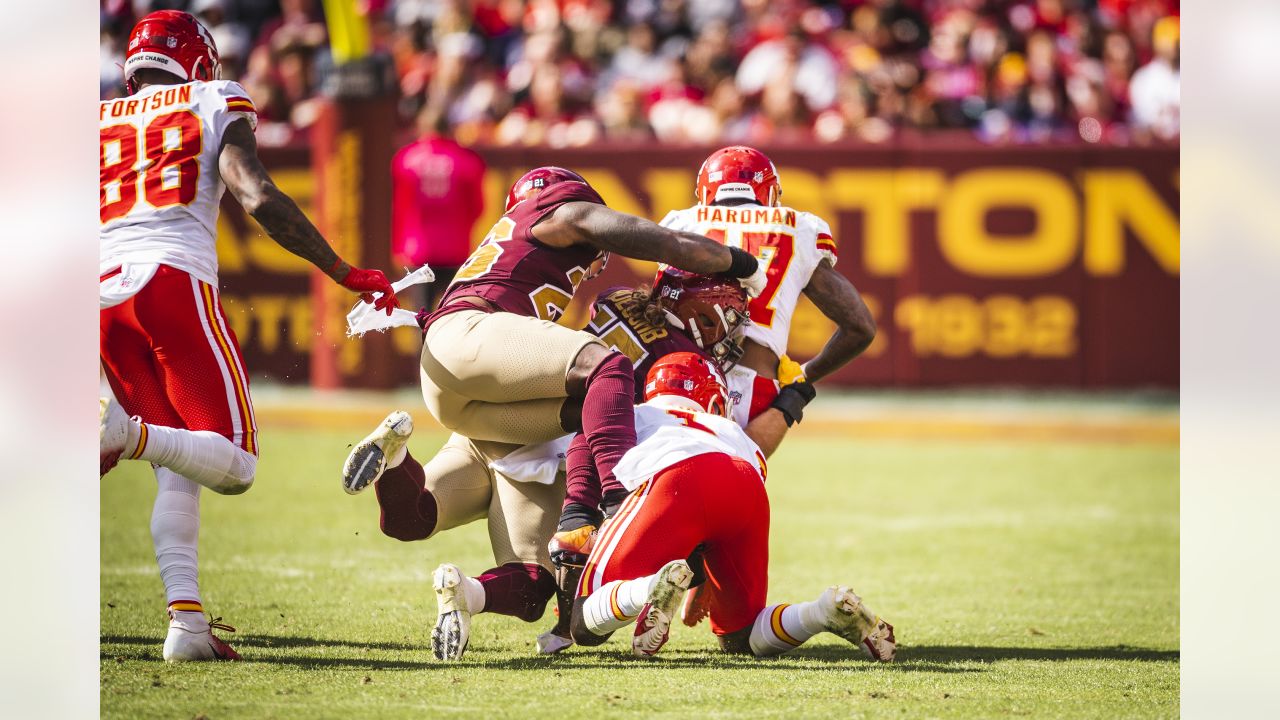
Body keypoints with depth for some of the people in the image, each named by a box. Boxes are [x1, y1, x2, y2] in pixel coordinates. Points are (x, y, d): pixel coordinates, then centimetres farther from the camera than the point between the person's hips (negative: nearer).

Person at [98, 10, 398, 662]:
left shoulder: (97, 123, 24)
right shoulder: (214, 104, 14)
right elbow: (258, 199, -2)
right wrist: (345, 274, 2)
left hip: (102, 291, 5)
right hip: (173, 280, -5)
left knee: (177, 469, 13)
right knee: (232, 465, -5)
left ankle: (185, 620, -5)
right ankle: (122, 431, -33)